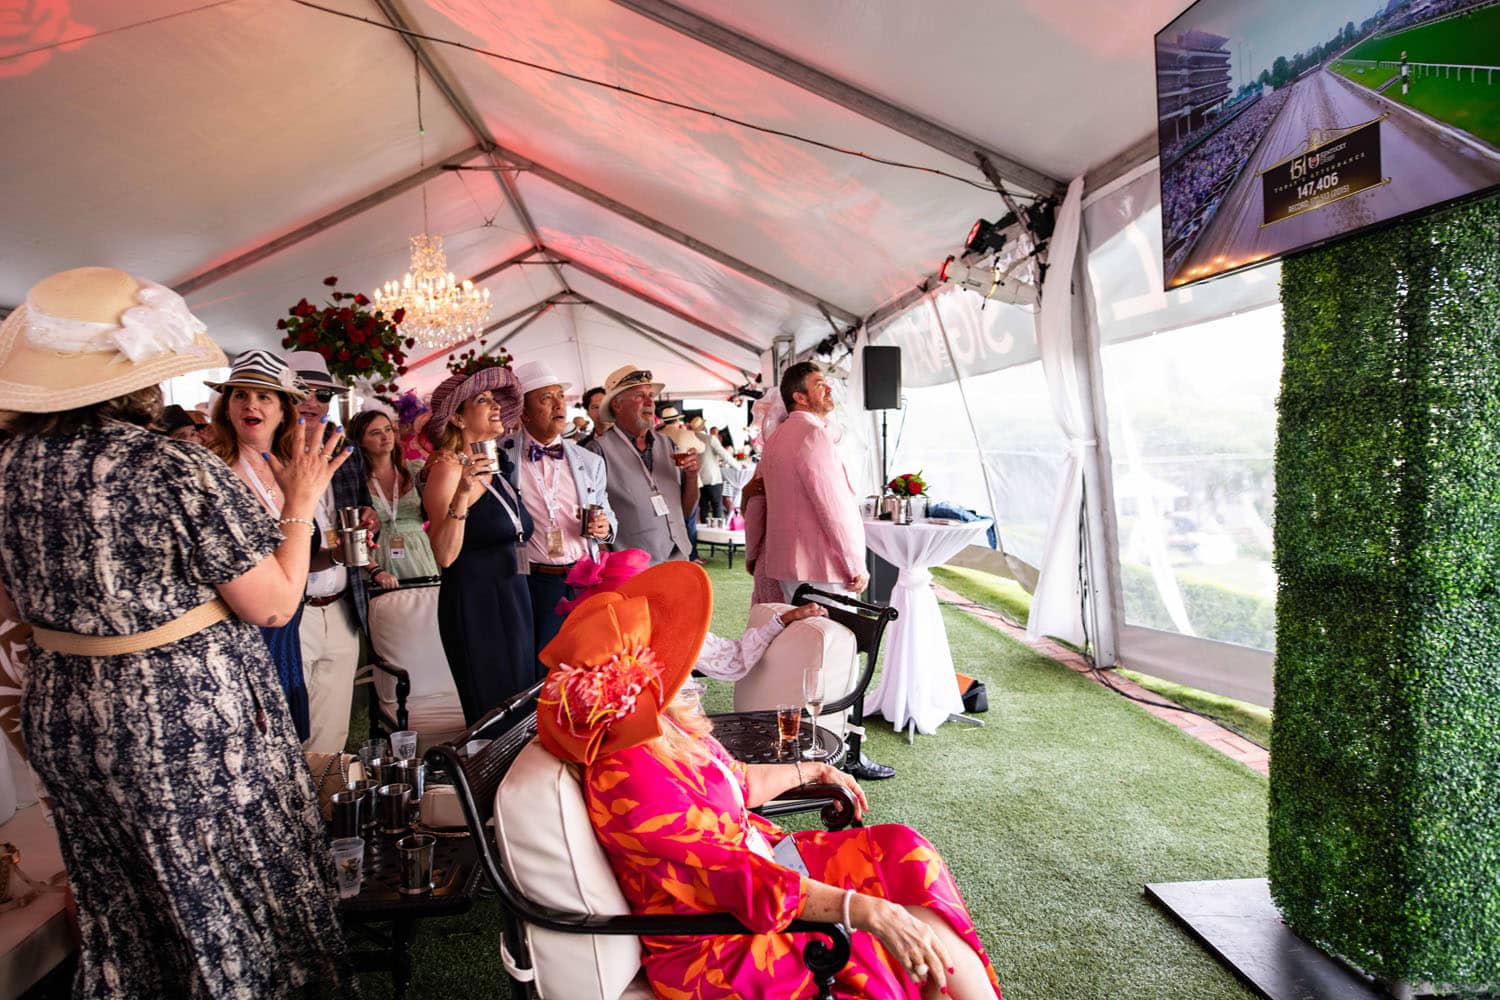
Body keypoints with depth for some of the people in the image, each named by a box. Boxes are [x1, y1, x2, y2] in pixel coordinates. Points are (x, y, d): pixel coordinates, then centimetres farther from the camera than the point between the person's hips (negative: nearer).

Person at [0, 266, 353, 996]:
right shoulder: (174, 469, -23)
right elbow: (273, 604, -18)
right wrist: (300, 505, -6)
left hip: (62, 718, 7)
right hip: (191, 723, -6)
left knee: (125, 917, 25)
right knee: (231, 908, 14)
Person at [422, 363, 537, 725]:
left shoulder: (493, 467, 13)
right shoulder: (448, 467, -10)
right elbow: (445, 555, -20)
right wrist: (461, 495, -30)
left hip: (512, 601, 8)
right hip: (474, 605, -8)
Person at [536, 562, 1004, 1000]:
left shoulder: (664, 727, -3)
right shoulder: (628, 778, -30)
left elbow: (738, 782, 15)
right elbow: (741, 882, -31)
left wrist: (813, 771, 28)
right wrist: (870, 912, -35)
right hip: (715, 948, -9)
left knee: (899, 849, 0)